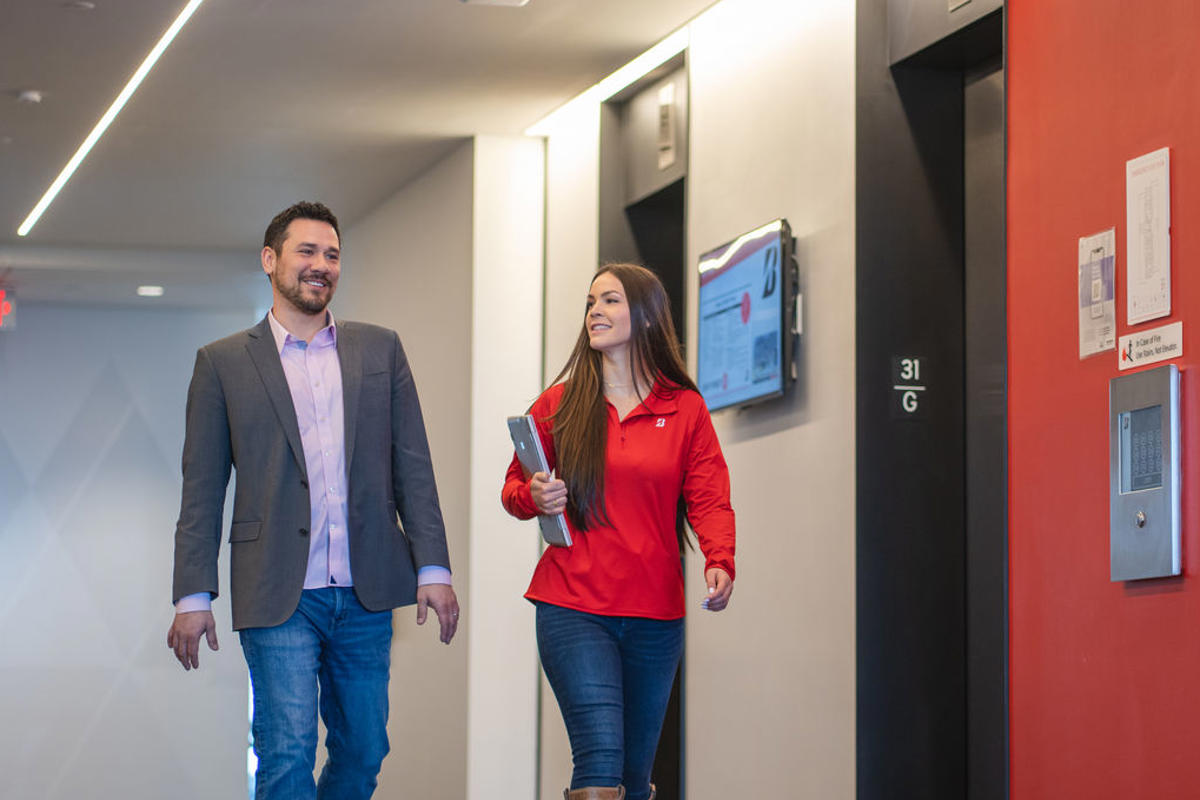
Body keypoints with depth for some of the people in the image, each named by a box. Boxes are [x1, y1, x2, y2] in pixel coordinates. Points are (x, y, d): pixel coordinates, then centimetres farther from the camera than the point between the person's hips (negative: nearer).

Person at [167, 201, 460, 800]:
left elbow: (412, 466, 9)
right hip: (279, 595, -3)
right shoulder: (223, 363, 5)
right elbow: (202, 492, 5)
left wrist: (433, 569, 1)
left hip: (365, 594, 3)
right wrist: (193, 596, -1)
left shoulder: (379, 350, 12)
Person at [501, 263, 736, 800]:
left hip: (656, 616, 2)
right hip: (572, 609, -2)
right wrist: (533, 497, -11)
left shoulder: (684, 409, 6)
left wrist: (719, 562, -16)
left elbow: (709, 499, 2)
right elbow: (513, 486, 12)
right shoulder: (560, 404, 6)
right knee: (601, 755, -18)